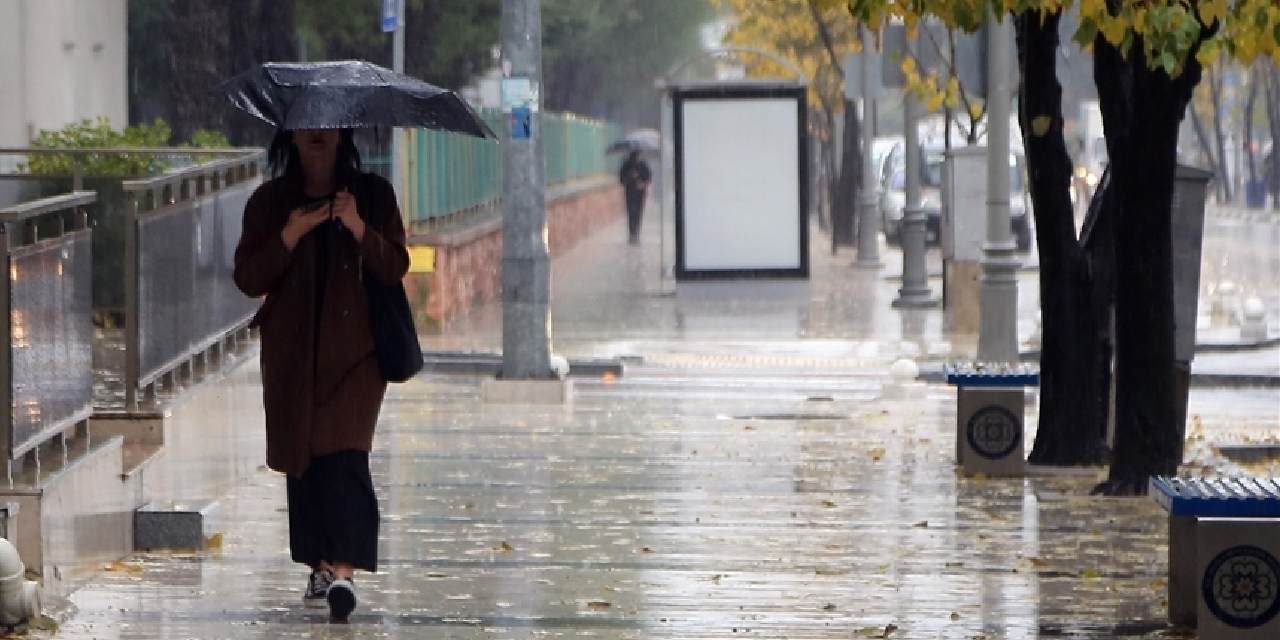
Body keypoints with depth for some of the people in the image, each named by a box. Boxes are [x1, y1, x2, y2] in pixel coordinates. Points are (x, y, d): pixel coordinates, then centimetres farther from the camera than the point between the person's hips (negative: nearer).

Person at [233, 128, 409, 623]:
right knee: (302, 458, 4)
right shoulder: (269, 202, 6)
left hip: (353, 348, -2)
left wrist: (359, 229, -16)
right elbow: (248, 278, 0)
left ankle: (343, 572, -23)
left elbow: (395, 268, 0)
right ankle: (320, 567, 15)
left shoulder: (372, 195, 5)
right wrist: (288, 237, -15)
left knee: (344, 454, -15)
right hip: (292, 352, 2)